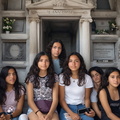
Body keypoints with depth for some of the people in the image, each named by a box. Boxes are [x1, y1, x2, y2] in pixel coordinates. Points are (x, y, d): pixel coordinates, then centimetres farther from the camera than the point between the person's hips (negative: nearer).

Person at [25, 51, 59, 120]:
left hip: (50, 109, 1)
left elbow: (55, 99, -1)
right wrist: (39, 114, -18)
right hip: (34, 109, -1)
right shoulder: (31, 78, 2)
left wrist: (50, 113, -19)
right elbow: (30, 100, -2)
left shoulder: (54, 77, 5)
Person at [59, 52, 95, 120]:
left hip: (81, 107, 1)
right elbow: (61, 99, -2)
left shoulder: (87, 78, 2)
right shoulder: (62, 77, -2)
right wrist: (71, 113, -16)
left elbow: (87, 98, 9)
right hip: (67, 107, -1)